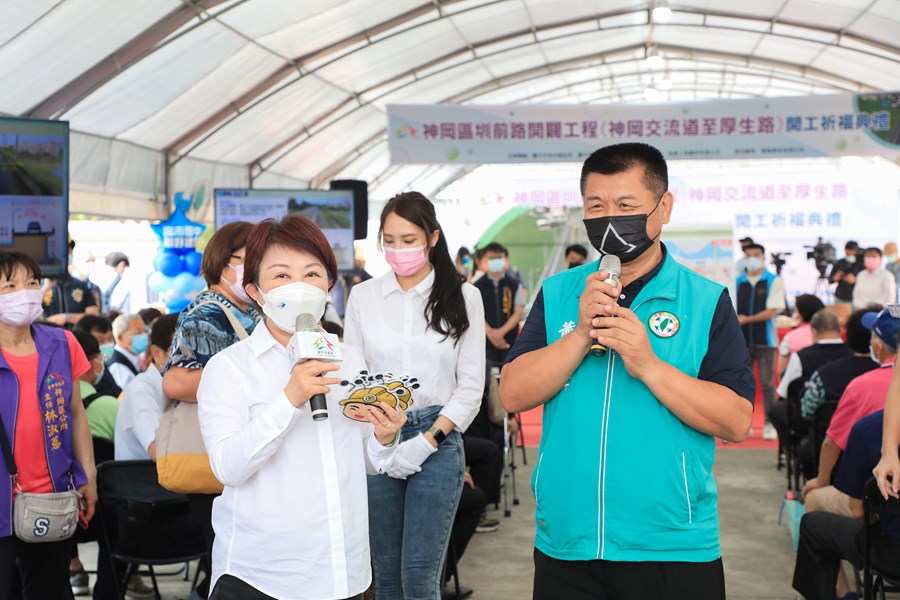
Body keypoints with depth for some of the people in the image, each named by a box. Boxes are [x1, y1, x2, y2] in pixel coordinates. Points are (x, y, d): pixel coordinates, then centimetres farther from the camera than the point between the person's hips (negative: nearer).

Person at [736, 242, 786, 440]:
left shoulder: (774, 281, 0)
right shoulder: (738, 282, 10)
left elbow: (770, 312, -8)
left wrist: (746, 319, -12)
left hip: (765, 341, -3)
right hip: (741, 341, 3)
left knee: (767, 384, -2)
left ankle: (770, 424, 5)